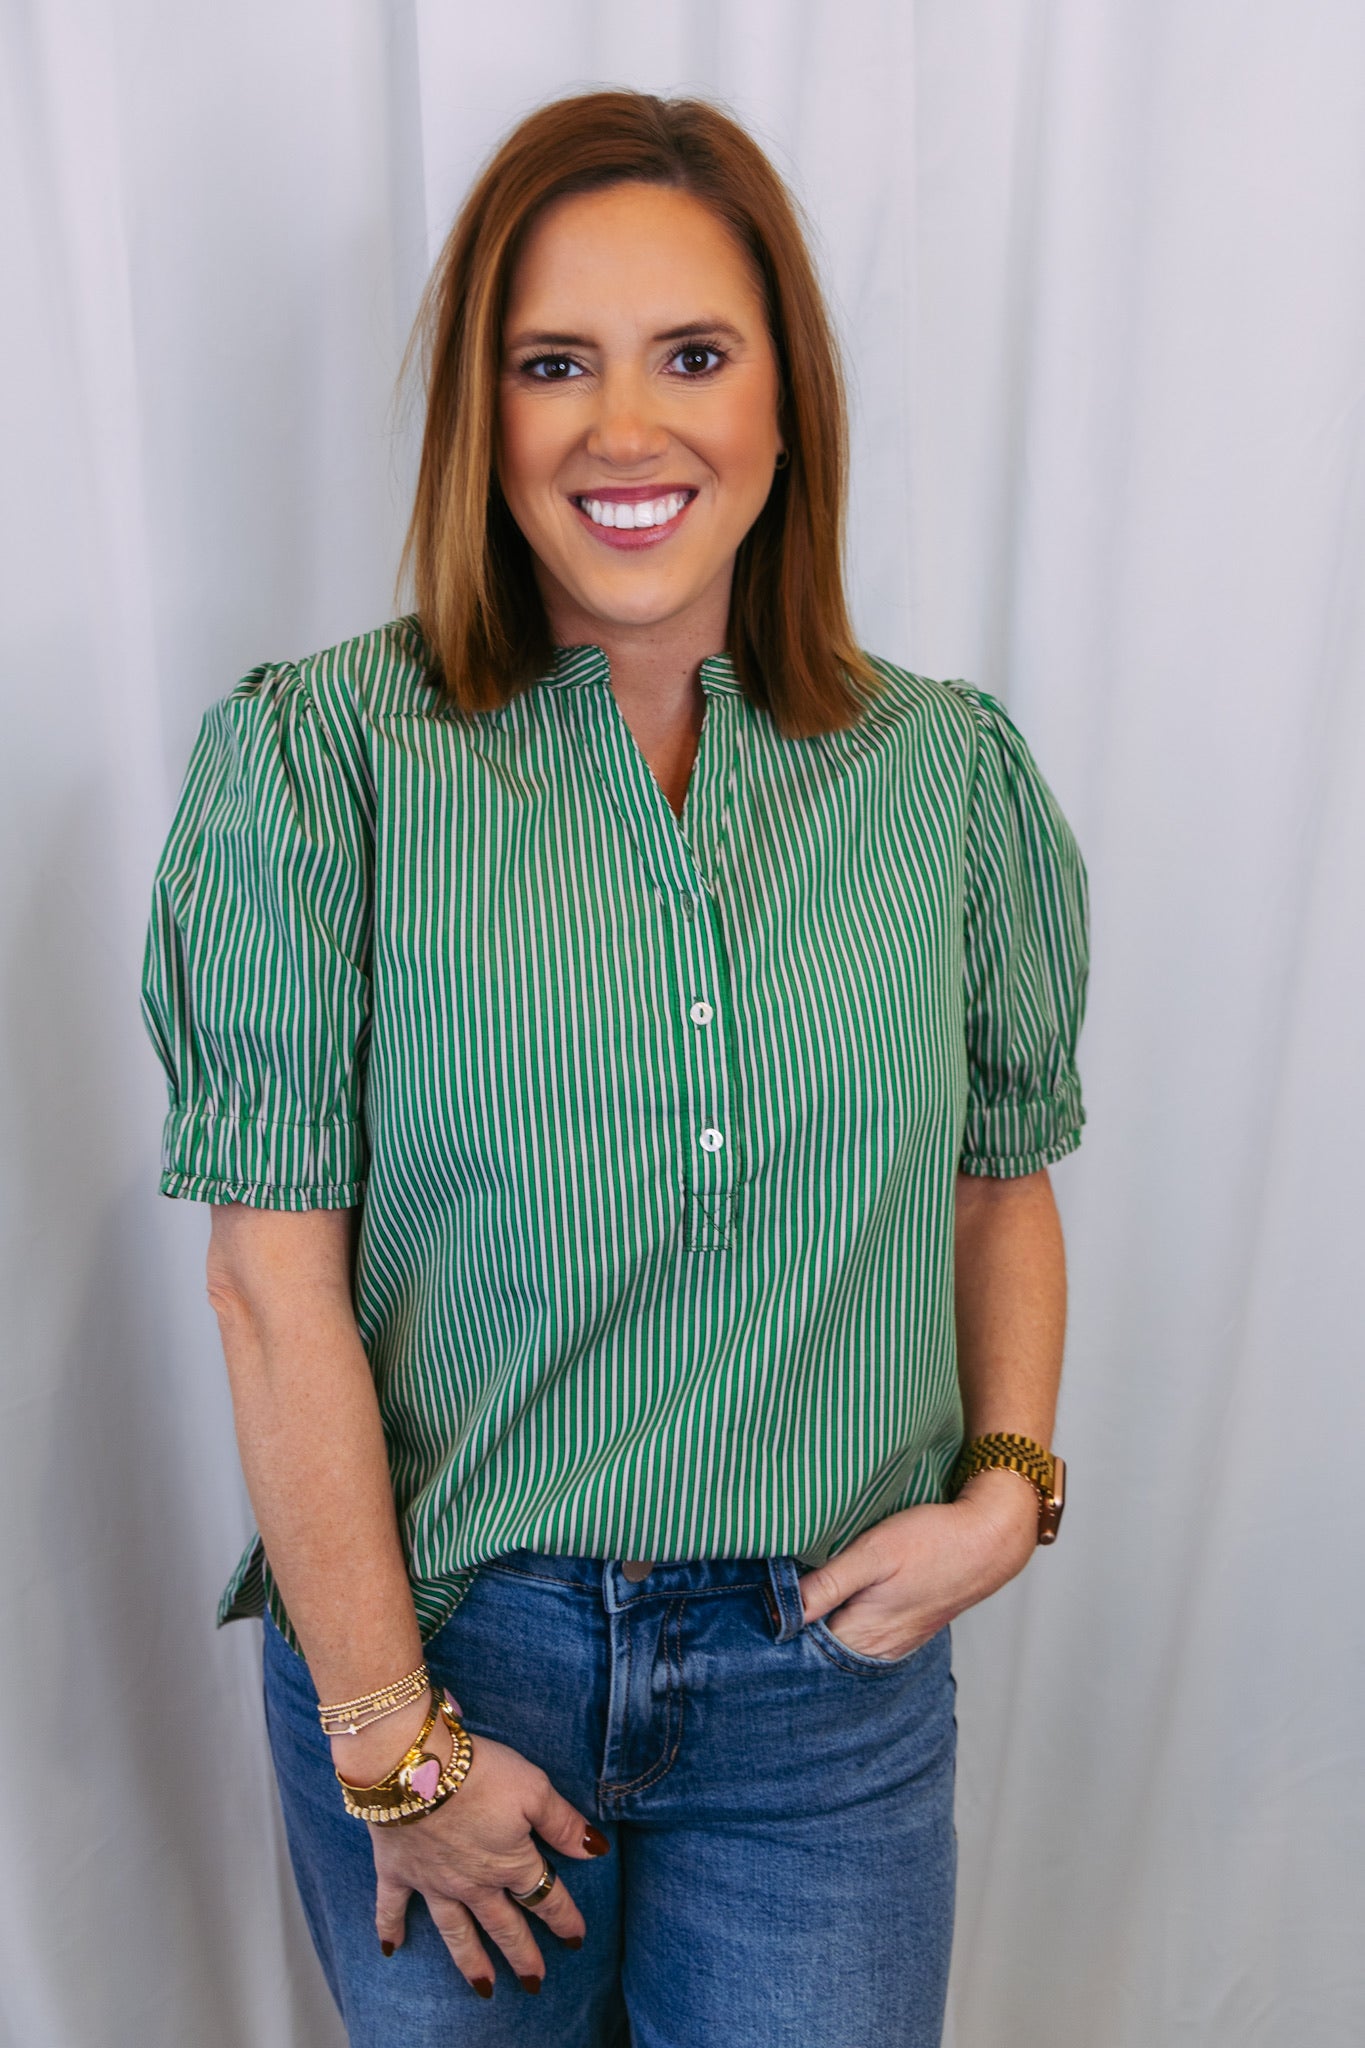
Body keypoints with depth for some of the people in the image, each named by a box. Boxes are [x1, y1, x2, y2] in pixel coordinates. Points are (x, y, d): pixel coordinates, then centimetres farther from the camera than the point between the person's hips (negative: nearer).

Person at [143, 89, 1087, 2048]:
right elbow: (277, 1276, -13)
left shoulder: (953, 770, -1)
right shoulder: (318, 754, -10)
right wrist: (393, 1736, -10)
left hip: (830, 1673, 2)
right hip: (432, 1642, -1)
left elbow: (1003, 1174, 8)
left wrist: (1009, 1485, -6)